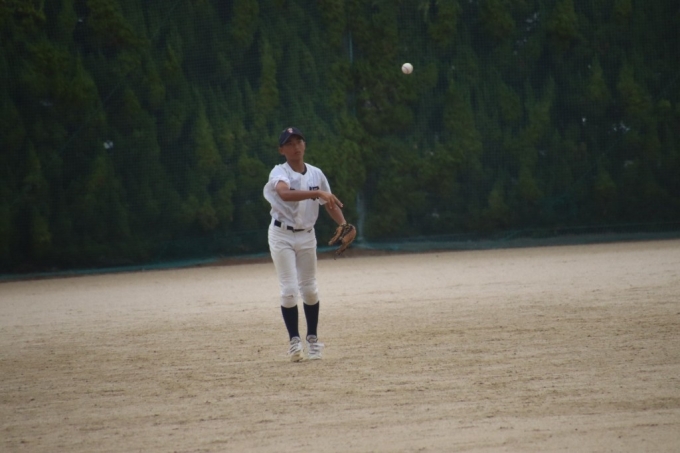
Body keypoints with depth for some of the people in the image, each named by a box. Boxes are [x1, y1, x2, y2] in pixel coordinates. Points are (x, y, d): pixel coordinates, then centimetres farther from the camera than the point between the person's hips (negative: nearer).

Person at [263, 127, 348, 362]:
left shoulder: (316, 174, 1)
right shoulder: (279, 172, -15)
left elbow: (330, 203, 6)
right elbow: (284, 193, -37)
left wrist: (343, 224, -13)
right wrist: (317, 193, -47)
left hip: (306, 235, 4)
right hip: (282, 236, -4)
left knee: (309, 289, 9)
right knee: (289, 289, -8)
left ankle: (312, 338, 22)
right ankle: (294, 340, 3)